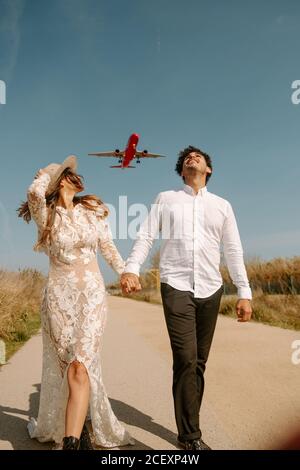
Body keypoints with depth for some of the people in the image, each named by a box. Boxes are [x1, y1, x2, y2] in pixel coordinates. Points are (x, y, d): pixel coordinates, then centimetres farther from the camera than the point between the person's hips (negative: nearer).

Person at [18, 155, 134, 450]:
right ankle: (80, 428, 32)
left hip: (92, 295, 1)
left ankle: (71, 441, -8)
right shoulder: (46, 215, 0)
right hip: (59, 296, -1)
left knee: (79, 368, -11)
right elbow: (35, 191, -21)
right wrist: (51, 169, -2)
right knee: (68, 368, 9)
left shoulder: (93, 210, 10)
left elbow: (107, 246, 16)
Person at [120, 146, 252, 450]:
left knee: (199, 362, 7)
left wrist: (244, 293, 3)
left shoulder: (222, 205, 14)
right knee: (186, 359, -10)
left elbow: (233, 251, 10)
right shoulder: (166, 199, 10)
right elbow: (144, 237, 1)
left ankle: (188, 428, 22)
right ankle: (190, 435, 5)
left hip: (211, 289, 3)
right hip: (176, 286, -2)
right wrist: (131, 269, -16)